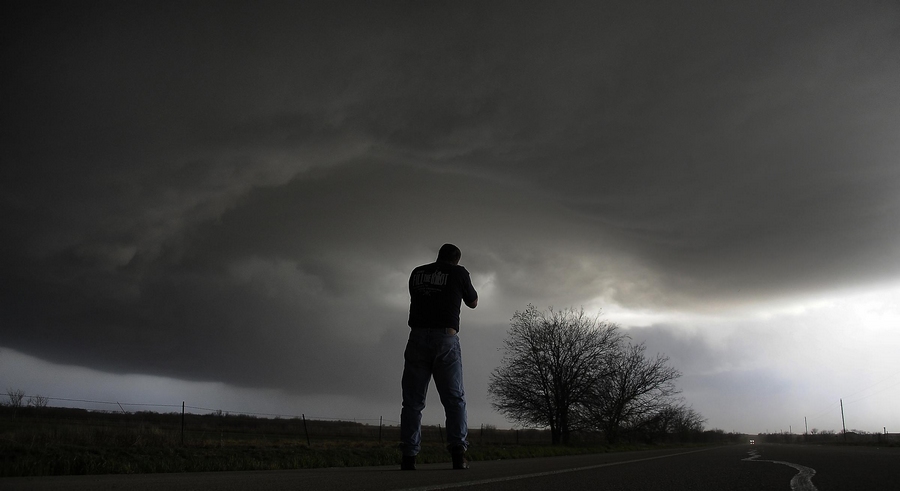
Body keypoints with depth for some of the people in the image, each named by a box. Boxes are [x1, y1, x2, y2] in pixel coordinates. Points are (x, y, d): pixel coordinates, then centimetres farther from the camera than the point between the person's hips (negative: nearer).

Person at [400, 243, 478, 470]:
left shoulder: (417, 273, 15)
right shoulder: (458, 272, 6)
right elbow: (473, 302, 20)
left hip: (418, 338, 2)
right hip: (445, 339, -2)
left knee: (413, 400, 4)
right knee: (454, 398, 1)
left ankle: (409, 456, -3)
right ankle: (458, 450, -12)